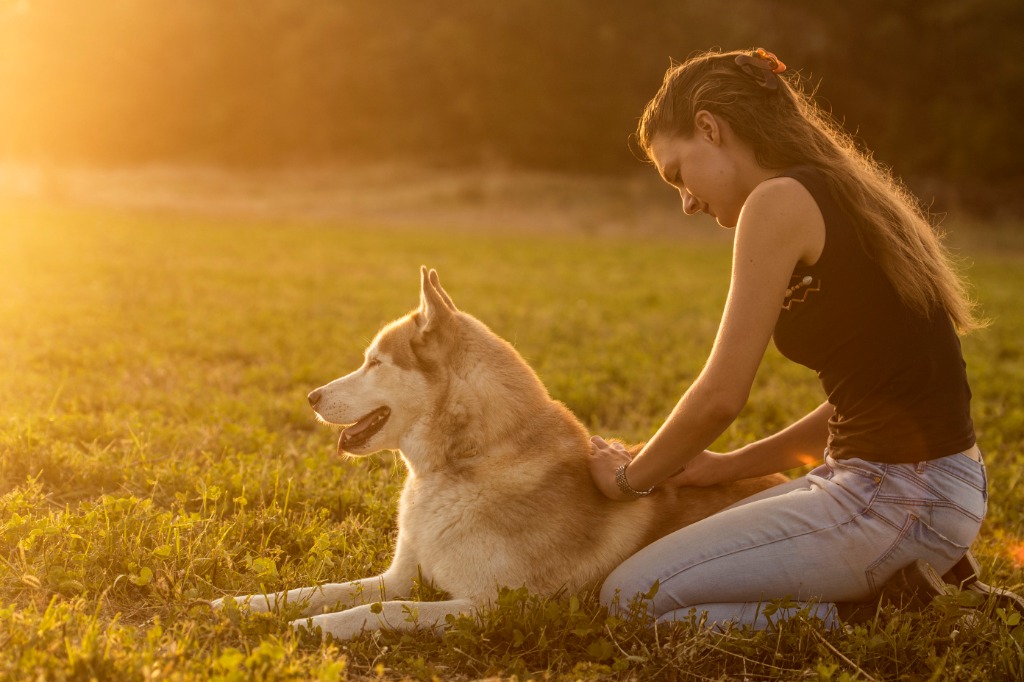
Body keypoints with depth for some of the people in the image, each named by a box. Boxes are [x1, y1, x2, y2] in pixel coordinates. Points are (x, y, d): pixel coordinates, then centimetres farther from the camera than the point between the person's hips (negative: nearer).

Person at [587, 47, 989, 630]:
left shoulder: (780, 201, -13)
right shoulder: (844, 198, 16)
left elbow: (722, 395, -14)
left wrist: (631, 477, 3)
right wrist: (730, 466, 15)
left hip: (897, 500, -10)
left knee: (629, 599, -7)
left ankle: (851, 625, -5)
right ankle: (896, 578, 14)